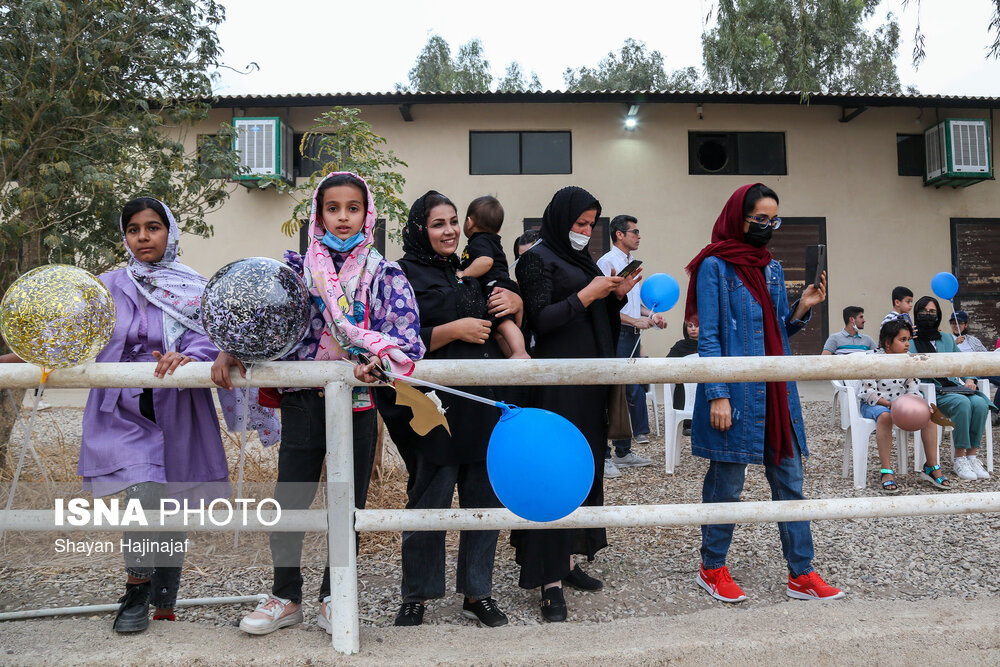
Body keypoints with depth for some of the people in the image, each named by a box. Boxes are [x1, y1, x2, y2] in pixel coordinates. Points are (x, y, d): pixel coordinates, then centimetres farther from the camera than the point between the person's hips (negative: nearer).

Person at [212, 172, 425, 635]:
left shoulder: (384, 274, 1)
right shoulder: (296, 266, 5)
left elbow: (407, 338, -8)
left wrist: (379, 360, -27)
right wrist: (229, 351, -12)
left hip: (358, 400, -1)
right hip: (303, 400, 1)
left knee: (348, 503, 9)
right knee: (288, 499, 6)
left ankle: (334, 598, 28)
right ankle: (286, 597, 27)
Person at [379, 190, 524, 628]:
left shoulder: (471, 273, 18)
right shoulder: (404, 276, -1)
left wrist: (516, 305, 2)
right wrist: (455, 329, -15)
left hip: (485, 404, 6)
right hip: (436, 408, -5)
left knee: (484, 501, 10)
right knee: (428, 505, 3)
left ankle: (477, 592, 27)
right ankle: (416, 596, 23)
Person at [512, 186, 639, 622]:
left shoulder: (582, 260, 20)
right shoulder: (537, 259, -5)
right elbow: (540, 319, -14)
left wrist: (617, 296, 4)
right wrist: (587, 293, -15)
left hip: (590, 379, 9)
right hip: (558, 382, -9)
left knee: (586, 468, 11)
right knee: (555, 475, -8)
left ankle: (567, 561, 22)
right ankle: (550, 581, -2)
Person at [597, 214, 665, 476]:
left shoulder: (632, 263, 18)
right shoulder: (607, 262, -10)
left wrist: (651, 315, 10)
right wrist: (635, 320, -18)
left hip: (632, 336, 9)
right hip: (615, 336, -9)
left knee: (630, 393, 13)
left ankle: (623, 452, 23)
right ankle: (602, 456, 0)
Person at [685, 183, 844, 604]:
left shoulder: (773, 267, 15)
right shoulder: (714, 266, -5)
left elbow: (779, 332, 19)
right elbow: (708, 337, -10)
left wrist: (802, 309, -1)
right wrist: (717, 395, -16)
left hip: (776, 392, 7)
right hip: (735, 393, -7)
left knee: (790, 481, 9)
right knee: (726, 483, 4)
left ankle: (801, 574, 20)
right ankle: (712, 568, 21)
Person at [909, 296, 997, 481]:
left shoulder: (947, 338, 21)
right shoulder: (910, 340, 6)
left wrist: (969, 379, 4)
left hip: (954, 387, 5)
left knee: (980, 403, -27)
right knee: (962, 403, -33)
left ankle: (972, 456, -18)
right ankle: (959, 458, -25)